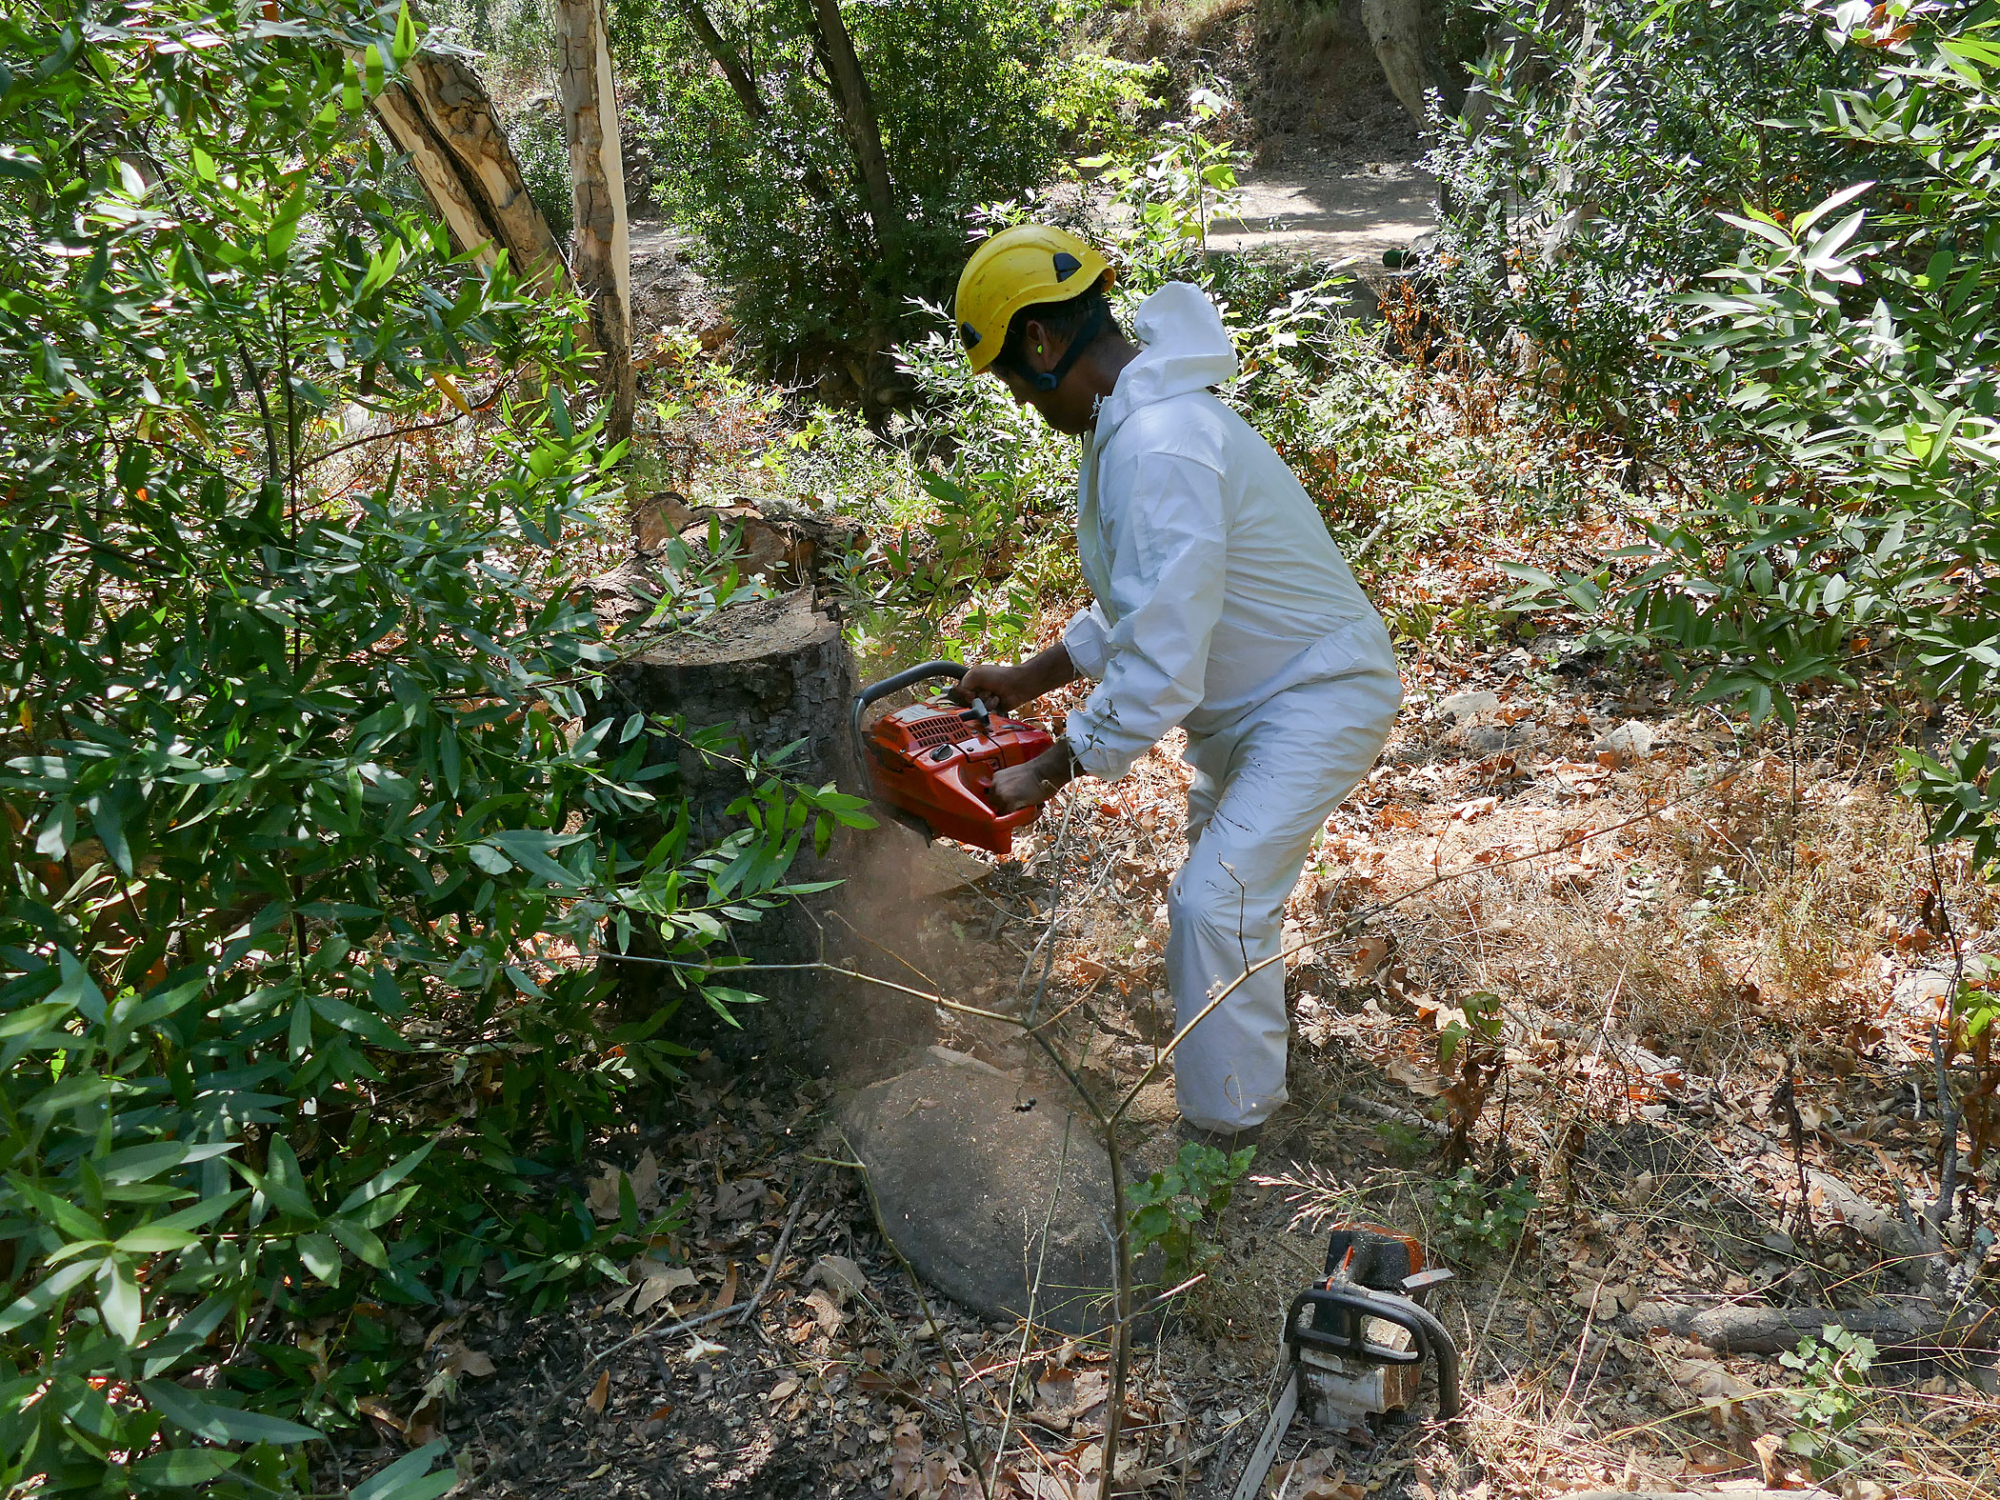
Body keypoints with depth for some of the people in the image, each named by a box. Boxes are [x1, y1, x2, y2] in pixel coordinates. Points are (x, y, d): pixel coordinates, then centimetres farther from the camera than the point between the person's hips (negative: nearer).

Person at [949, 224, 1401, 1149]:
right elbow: (1137, 604, 12)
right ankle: (1246, 1051, 48)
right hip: (1246, 701, 11)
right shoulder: (1130, 421, 2)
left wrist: (1051, 774, -23)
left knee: (1214, 903, -17)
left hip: (1321, 697, -11)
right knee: (1225, 860, 25)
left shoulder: (1161, 450, -33)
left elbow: (1158, 670, -34)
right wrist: (1028, 680, 10)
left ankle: (1223, 1134, 0)